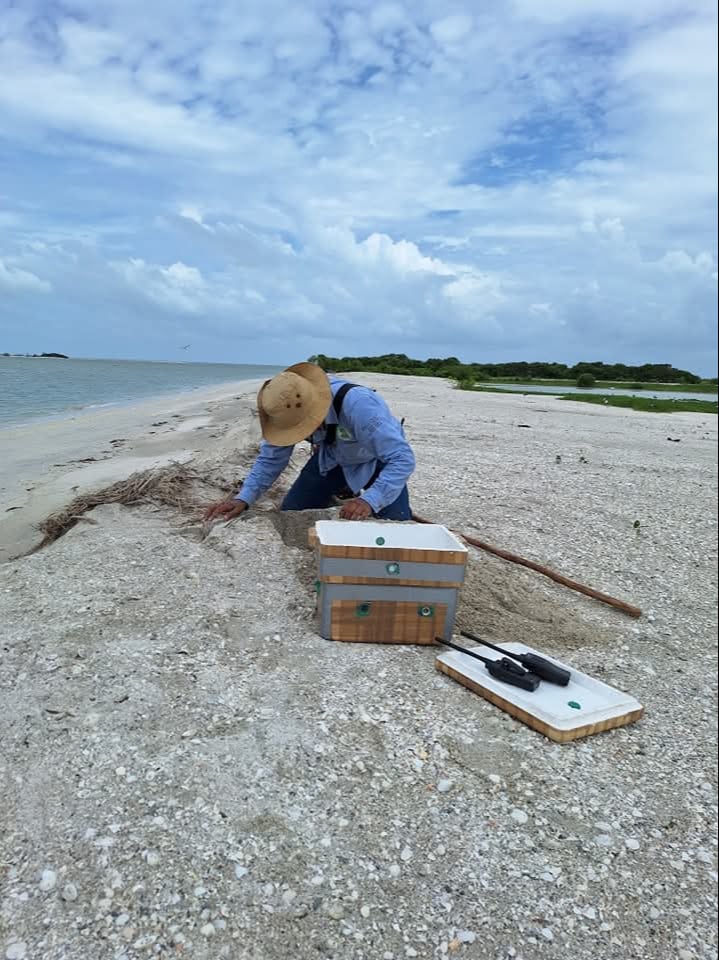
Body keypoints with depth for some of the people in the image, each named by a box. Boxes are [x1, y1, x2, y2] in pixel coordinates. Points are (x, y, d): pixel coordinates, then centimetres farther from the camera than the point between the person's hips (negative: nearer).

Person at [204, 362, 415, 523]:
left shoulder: (359, 406, -43)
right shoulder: (289, 408, -25)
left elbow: (402, 459, -41)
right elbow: (271, 458, -13)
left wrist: (370, 501, -52)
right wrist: (243, 498, -25)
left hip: (378, 460, -4)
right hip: (332, 457, 4)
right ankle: (340, 493, 23)